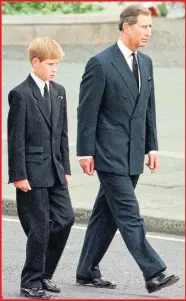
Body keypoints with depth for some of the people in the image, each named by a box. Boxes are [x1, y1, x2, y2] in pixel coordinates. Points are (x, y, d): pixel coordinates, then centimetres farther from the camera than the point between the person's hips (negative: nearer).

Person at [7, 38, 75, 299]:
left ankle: (43, 273, 18)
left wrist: (66, 168, 13)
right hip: (32, 172, -7)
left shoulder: (59, 92, 11)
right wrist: (19, 175, -15)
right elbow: (16, 138, -12)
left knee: (65, 218, 4)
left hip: (54, 171, 7)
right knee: (39, 227, -4)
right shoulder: (21, 95, -10)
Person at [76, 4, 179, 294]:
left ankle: (87, 271, 20)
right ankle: (153, 274, -12)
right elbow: (87, 111, -10)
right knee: (129, 215, -9)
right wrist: (85, 152, -12)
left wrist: (152, 146, 11)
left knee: (107, 213, 12)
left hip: (133, 154, 8)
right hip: (110, 154, -8)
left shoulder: (145, 62, 12)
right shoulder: (100, 63, -11)